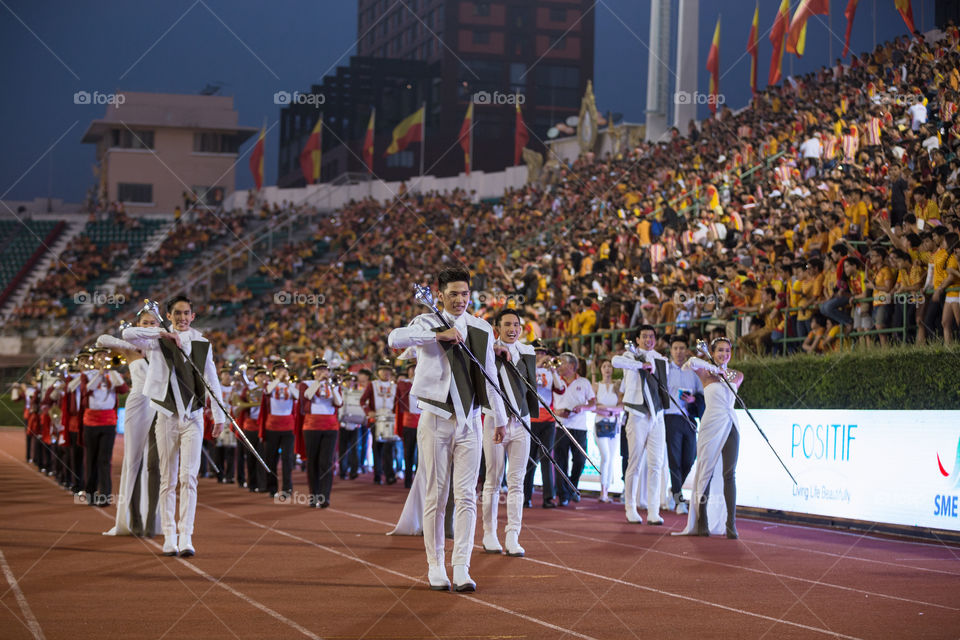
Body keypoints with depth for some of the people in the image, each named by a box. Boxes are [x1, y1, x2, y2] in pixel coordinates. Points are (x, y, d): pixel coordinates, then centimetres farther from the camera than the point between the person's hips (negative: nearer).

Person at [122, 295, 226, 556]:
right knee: (168, 481, 3)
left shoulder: (202, 344, 8)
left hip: (193, 418, 1)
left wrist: (219, 416, 6)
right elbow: (128, 334, -15)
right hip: (167, 417, 0)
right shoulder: (158, 342, 2)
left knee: (189, 477, -8)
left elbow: (212, 381, 10)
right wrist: (162, 332, -21)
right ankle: (169, 537, 7)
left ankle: (186, 537, -12)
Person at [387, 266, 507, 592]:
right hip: (436, 420, -3)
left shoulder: (482, 329, 10)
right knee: (436, 495, 1)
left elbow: (489, 375, 16)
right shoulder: (427, 323, -2)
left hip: (469, 421, 3)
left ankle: (461, 568, -1)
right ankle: (435, 566, 10)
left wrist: (499, 418, 17)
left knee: (466, 495, -2)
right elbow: (395, 339, -24)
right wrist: (438, 335, -29)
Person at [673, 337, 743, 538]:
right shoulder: (706, 373, 3)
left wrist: (722, 373, -10)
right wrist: (714, 367, -11)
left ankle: (731, 524, -8)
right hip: (711, 424, -3)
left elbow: (732, 385, 1)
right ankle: (701, 523, 5)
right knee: (706, 471, -1)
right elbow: (691, 364, -14)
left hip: (730, 425, 3)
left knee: (729, 474, -4)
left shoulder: (736, 375, 16)